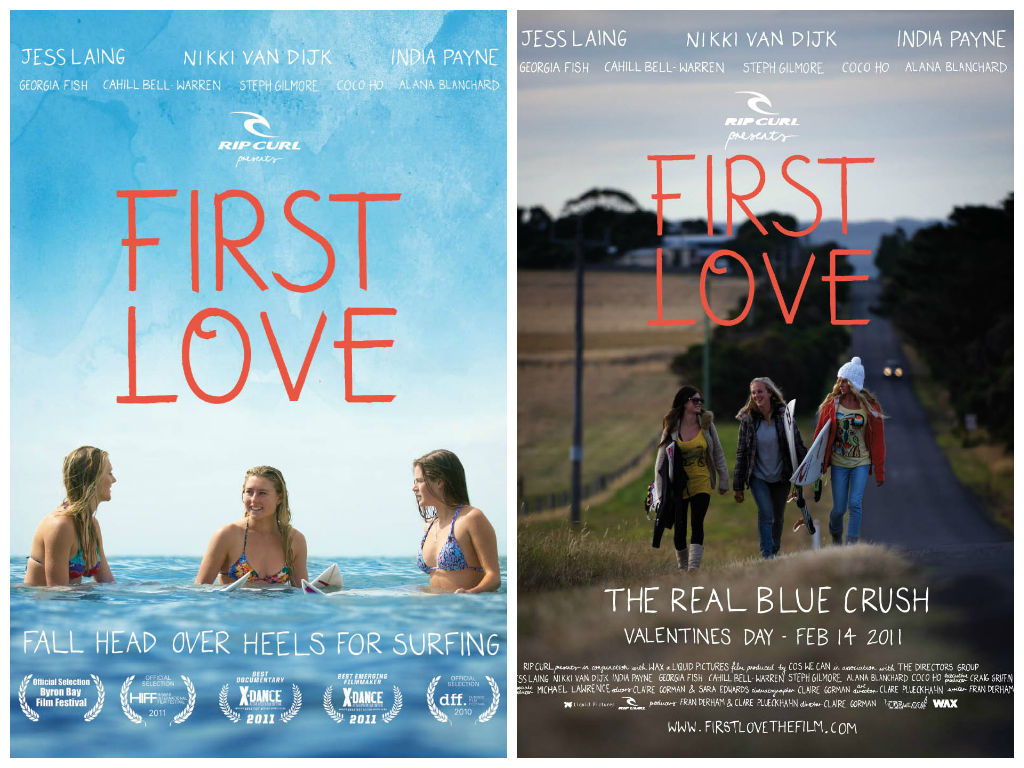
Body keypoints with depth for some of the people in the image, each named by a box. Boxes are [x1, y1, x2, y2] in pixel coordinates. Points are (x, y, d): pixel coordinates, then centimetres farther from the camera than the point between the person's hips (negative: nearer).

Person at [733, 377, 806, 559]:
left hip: (781, 477, 1)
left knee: (778, 517, 11)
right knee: (765, 513, -18)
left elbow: (798, 446, 2)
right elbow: (741, 453, 1)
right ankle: (767, 555, -16)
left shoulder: (784, 415, -4)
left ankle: (775, 552, 30)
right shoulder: (748, 419, -3)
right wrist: (737, 486, 1)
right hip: (758, 477, -1)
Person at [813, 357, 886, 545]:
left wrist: (879, 471, 1)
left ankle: (851, 544, -9)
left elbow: (878, 440, 1)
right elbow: (820, 434, 5)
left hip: (861, 462, -1)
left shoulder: (870, 407, -3)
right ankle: (835, 534, 33)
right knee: (839, 508, 2)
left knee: (855, 503, -15)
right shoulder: (831, 404, -1)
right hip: (838, 463, 1)